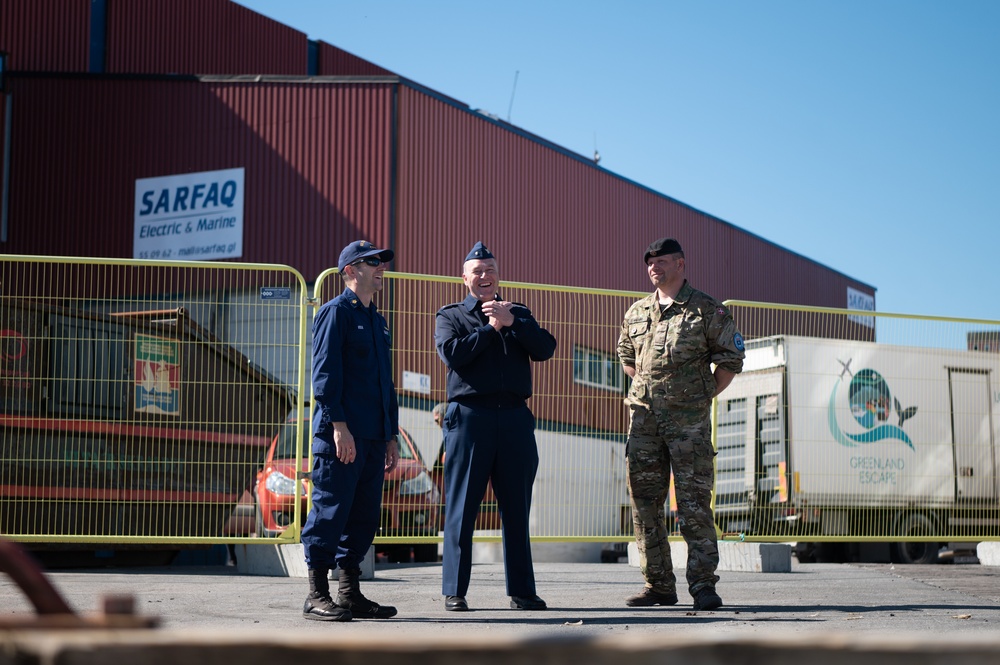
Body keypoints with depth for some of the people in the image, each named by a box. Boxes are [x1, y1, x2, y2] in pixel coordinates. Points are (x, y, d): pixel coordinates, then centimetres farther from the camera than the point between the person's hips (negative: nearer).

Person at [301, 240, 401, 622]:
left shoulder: (377, 321, 23)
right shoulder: (335, 312, -3)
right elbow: (325, 372, -12)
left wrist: (391, 436, 19)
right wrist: (339, 425, -19)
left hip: (372, 439, 8)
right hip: (341, 436, -8)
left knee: (364, 518, 9)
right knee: (330, 512, -7)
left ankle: (350, 594, 15)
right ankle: (317, 597, -2)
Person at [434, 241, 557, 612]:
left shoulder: (519, 315, 19)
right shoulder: (450, 316, 11)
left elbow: (545, 349, 2)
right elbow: (452, 354, -9)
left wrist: (512, 323, -9)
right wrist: (491, 328, -3)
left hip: (515, 418, 3)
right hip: (469, 417, -3)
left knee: (517, 509, 5)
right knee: (462, 509, -1)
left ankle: (522, 591, 10)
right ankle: (454, 592, 4)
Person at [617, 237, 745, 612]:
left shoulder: (707, 310, 1)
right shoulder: (636, 313, 14)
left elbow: (731, 359, 4)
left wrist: (705, 395, 0)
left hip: (689, 420, -5)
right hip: (644, 418, 5)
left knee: (693, 503, -7)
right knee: (644, 503, 4)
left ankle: (703, 585, -2)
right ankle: (658, 585, 12)